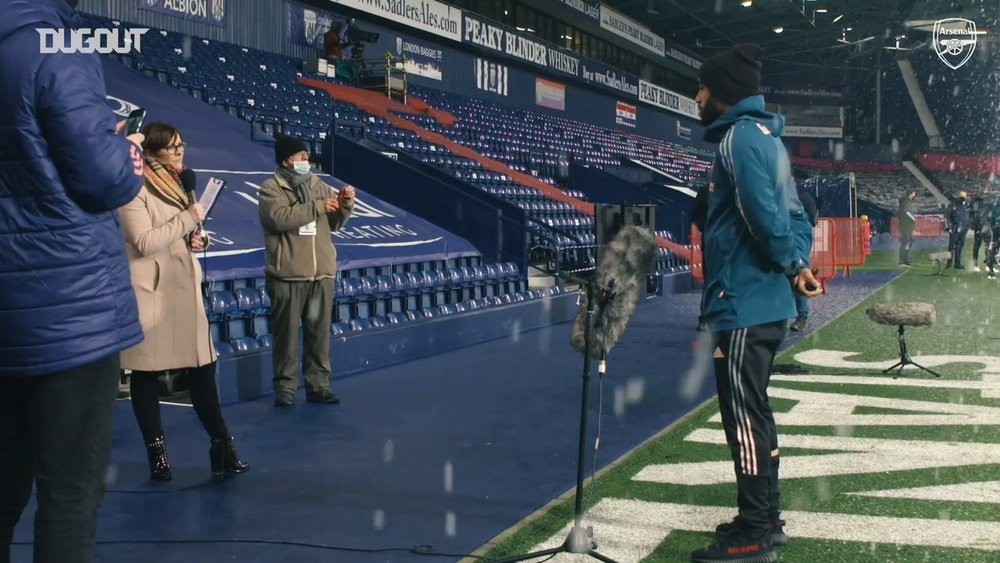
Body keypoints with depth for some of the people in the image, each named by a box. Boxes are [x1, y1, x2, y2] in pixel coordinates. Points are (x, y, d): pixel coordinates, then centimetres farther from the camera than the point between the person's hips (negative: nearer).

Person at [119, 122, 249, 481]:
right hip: (151, 292, -8)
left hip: (184, 287, 8)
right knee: (147, 372, 1)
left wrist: (196, 239, 6)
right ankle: (156, 451, 9)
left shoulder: (177, 183, 18)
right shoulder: (137, 189, -9)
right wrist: (188, 219, -16)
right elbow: (144, 242, -19)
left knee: (202, 366, 4)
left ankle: (222, 445, 7)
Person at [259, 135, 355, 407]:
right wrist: (317, 206, -21)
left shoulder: (317, 185, 13)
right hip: (287, 276, -5)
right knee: (287, 333, 2)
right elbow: (281, 218, -22)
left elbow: (334, 222, 15)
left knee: (319, 333, 8)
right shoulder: (271, 189, -4)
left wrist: (345, 204, -4)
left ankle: (318, 385, 16)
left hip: (321, 274, 5)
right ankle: (285, 386, 10)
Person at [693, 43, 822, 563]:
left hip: (743, 306, -10)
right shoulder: (768, 138, 17)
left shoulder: (740, 136, -13)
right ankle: (765, 519, 26)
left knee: (744, 418, -3)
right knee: (753, 413, 17)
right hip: (767, 303, 10)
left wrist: (791, 264, -9)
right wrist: (800, 263, 3)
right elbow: (796, 216, 15)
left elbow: (764, 215, -23)